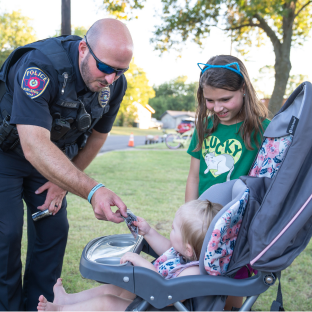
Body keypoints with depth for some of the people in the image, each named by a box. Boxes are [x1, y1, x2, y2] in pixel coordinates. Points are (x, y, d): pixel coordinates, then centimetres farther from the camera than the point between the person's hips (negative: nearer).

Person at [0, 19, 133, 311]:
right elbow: (34, 146, -44)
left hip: (52, 158, 5)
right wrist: (92, 191, -53)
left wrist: (63, 181, -1)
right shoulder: (40, 66, -36)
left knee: (53, 229, 2)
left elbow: (97, 135, 0)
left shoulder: (114, 84, -16)